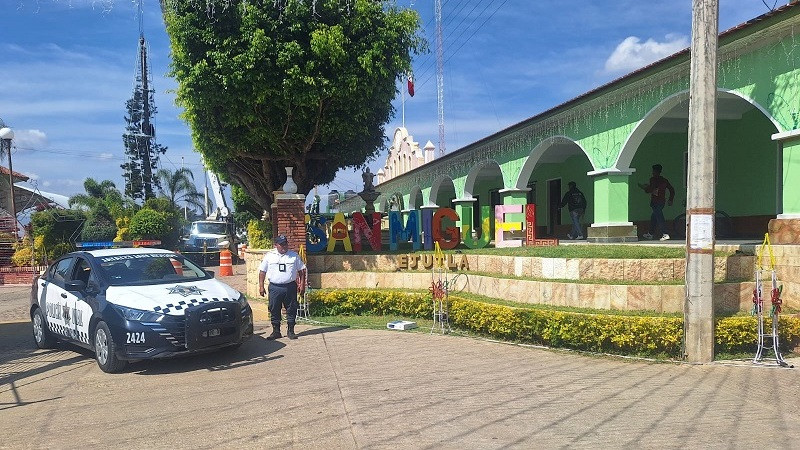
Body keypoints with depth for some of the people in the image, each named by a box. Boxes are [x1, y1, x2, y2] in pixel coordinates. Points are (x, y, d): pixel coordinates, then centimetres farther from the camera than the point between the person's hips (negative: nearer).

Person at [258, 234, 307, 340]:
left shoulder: (294, 255, 7)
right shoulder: (269, 256, 5)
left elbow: (302, 270, 10)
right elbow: (262, 271, 8)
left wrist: (302, 284, 3)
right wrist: (261, 286, 2)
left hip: (290, 287, 0)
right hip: (274, 287, 0)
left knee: (291, 309, 2)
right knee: (274, 310, 3)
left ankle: (291, 331, 13)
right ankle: (276, 331, 14)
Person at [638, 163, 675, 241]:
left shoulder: (653, 179, -9)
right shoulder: (664, 180, 12)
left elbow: (649, 190, -16)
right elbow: (672, 189, 14)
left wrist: (642, 186, 2)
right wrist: (670, 199, 21)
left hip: (655, 202, -8)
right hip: (662, 201, 8)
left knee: (659, 218, -11)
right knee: (653, 217, 19)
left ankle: (665, 234, -18)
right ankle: (651, 234, 28)